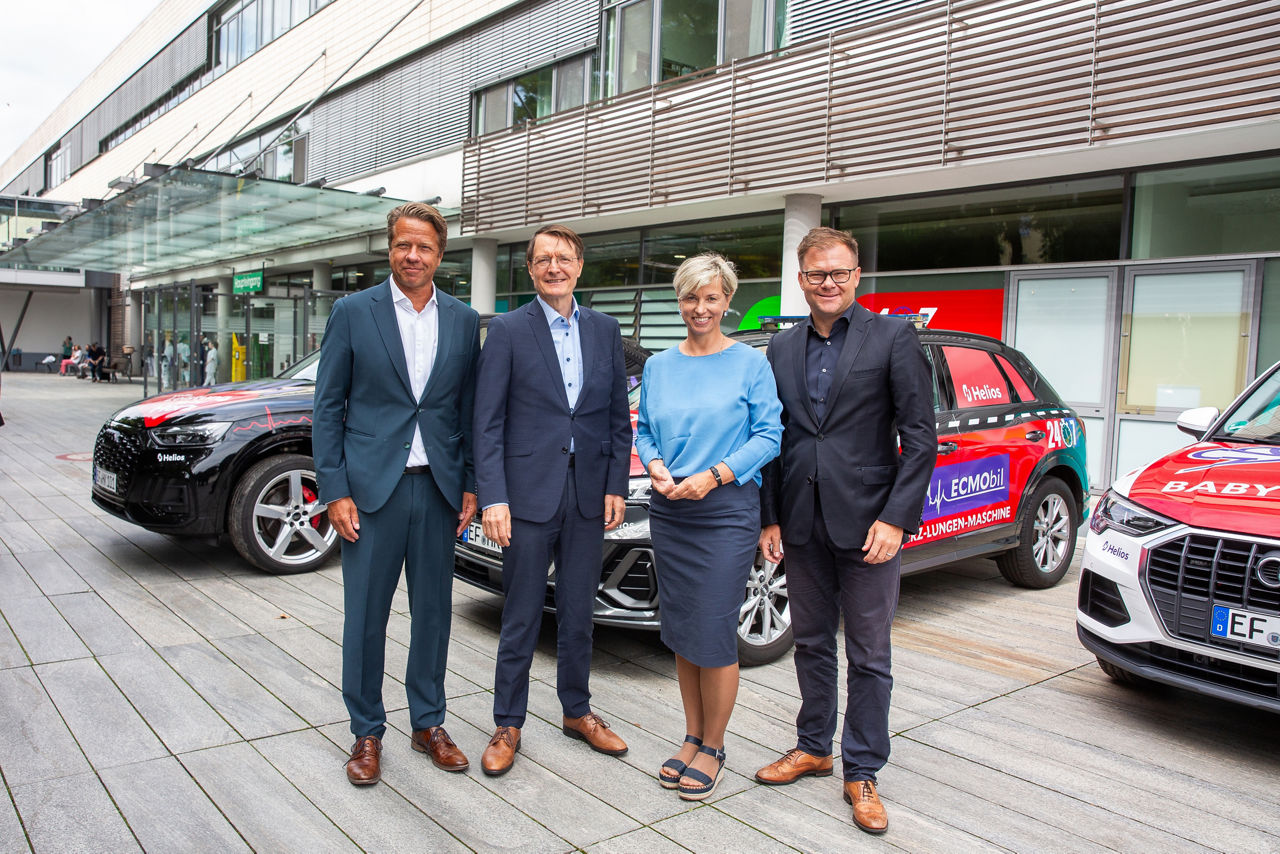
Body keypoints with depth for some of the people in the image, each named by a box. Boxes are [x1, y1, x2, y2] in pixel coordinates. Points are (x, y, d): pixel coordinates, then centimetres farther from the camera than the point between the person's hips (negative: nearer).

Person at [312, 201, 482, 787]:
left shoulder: (463, 321, 7)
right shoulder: (352, 312, 0)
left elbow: (469, 410, 10)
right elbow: (327, 408, -1)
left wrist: (470, 486, 4)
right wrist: (335, 491, -7)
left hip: (438, 489, 3)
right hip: (372, 489, -2)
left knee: (433, 610, 11)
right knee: (366, 614, 5)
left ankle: (428, 723, 27)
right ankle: (366, 733, 22)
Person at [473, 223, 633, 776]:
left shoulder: (605, 331, 9)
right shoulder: (508, 330, -2)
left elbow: (619, 417, 10)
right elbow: (488, 422, -6)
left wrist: (616, 487, 2)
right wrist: (492, 498, -13)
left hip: (589, 495, 4)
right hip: (529, 494, -3)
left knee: (578, 614, 15)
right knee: (521, 618, 5)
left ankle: (577, 711, 32)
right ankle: (508, 725, 21)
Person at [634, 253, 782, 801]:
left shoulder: (751, 363, -2)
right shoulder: (658, 366, 11)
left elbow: (768, 435, -6)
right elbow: (644, 428, 15)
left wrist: (712, 477, -16)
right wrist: (655, 465, -7)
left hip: (725, 513, -4)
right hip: (668, 511, 5)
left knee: (714, 633, -3)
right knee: (680, 631, 11)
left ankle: (712, 748, 15)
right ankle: (692, 736, 27)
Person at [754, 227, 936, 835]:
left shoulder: (893, 337, -4)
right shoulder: (783, 347, 9)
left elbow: (921, 437, -7)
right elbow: (773, 437, 11)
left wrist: (895, 518, -15)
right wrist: (769, 518, 6)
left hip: (867, 523, -4)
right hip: (802, 523, 4)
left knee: (869, 656, 6)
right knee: (811, 643, 16)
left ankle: (861, 772, 20)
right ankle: (813, 748, 33)